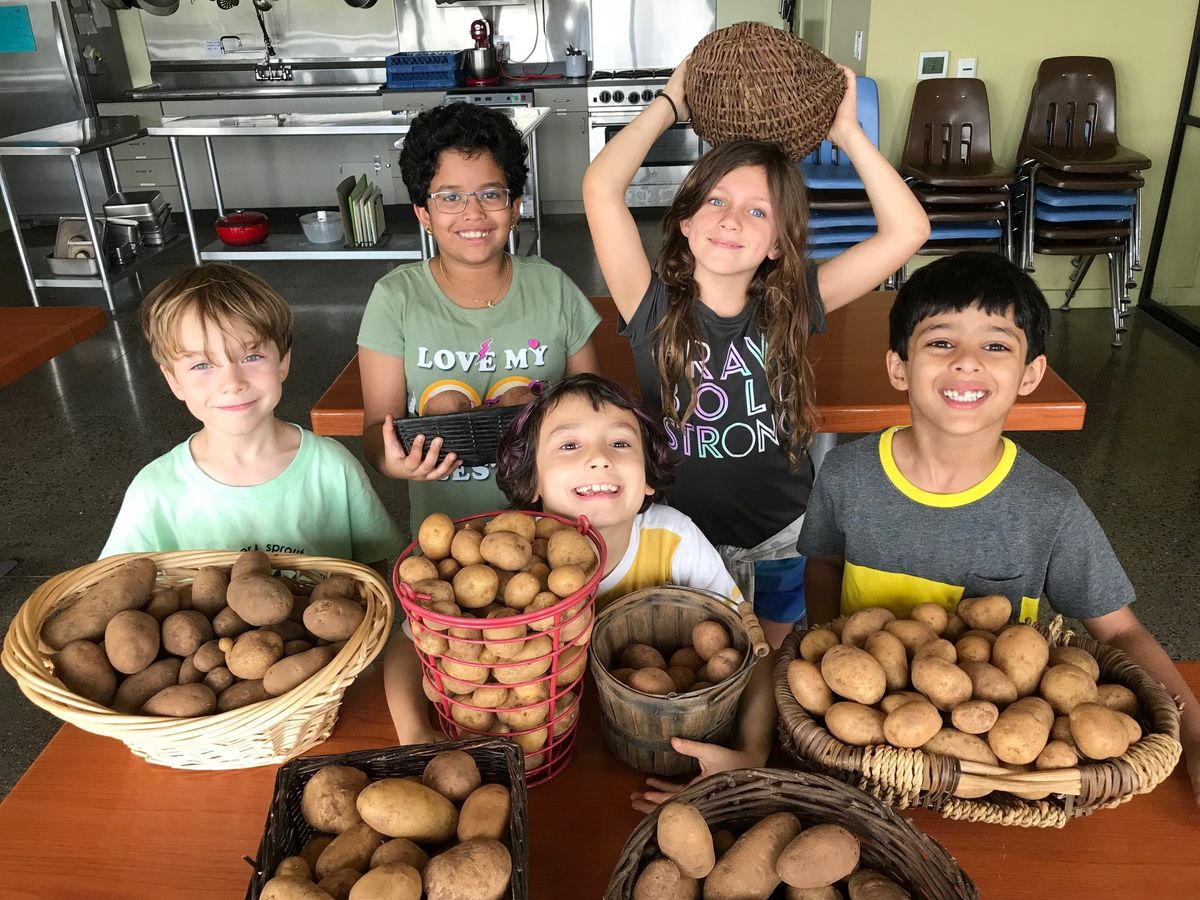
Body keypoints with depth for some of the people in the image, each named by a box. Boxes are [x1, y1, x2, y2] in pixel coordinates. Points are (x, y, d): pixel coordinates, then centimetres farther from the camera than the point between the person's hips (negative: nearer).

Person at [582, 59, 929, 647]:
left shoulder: (791, 305, -10)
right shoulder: (655, 307, -16)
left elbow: (907, 230, -16)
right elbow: (600, 189, -28)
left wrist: (847, 132, -14)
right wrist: (670, 104, -15)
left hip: (786, 536, 2)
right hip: (686, 539, -1)